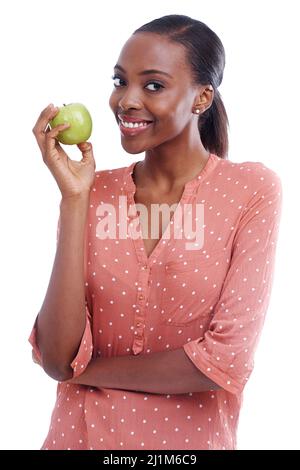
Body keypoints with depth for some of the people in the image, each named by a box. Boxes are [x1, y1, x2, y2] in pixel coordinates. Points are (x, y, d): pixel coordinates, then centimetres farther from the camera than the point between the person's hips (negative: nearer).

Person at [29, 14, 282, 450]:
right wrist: (74, 197, -18)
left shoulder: (252, 190, -11)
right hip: (80, 432, 2)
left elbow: (227, 361, -19)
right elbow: (57, 357, -14)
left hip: (188, 437, -2)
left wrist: (89, 370, -10)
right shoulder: (94, 191, -4)